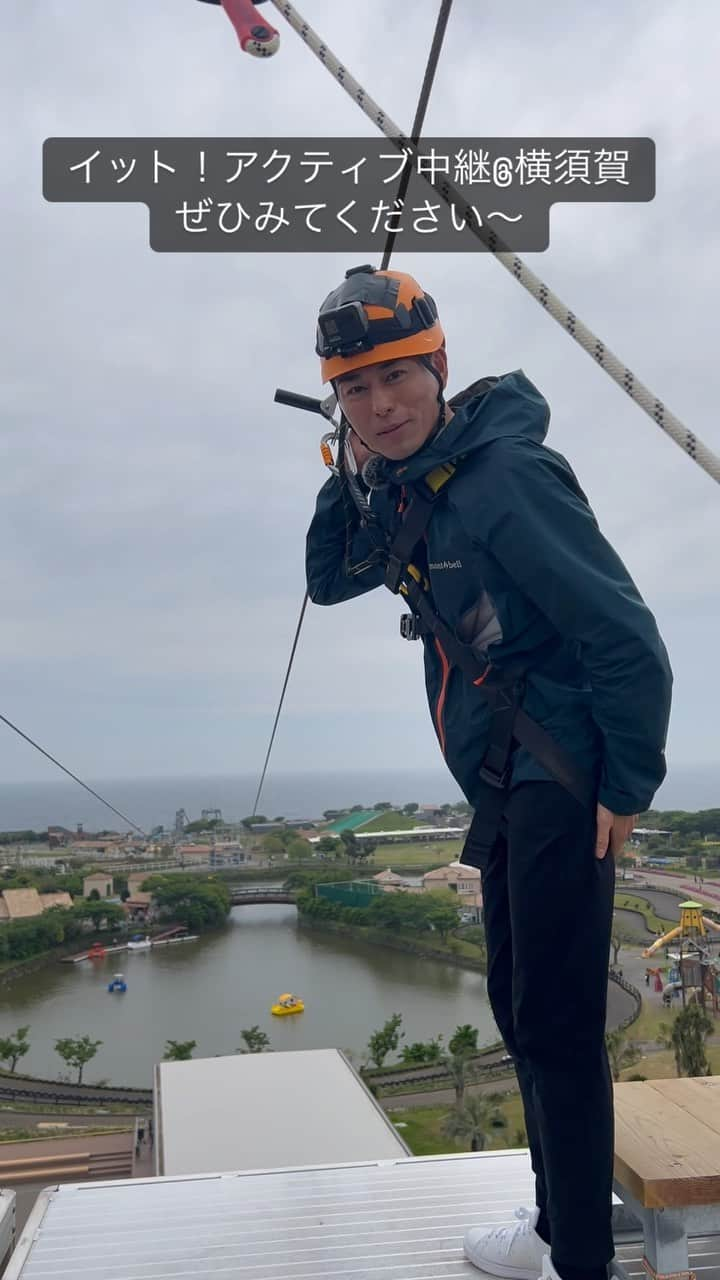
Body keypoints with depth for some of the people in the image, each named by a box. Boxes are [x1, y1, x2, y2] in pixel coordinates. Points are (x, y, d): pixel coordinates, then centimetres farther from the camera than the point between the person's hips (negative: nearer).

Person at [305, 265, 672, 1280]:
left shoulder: (504, 475, -19)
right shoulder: (412, 487, 8)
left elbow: (627, 638, -21)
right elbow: (331, 580, 12)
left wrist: (627, 787, -17)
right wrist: (356, 470, -2)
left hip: (562, 786, -10)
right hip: (506, 788, 10)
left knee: (558, 1026, -3)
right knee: (516, 1006, 18)